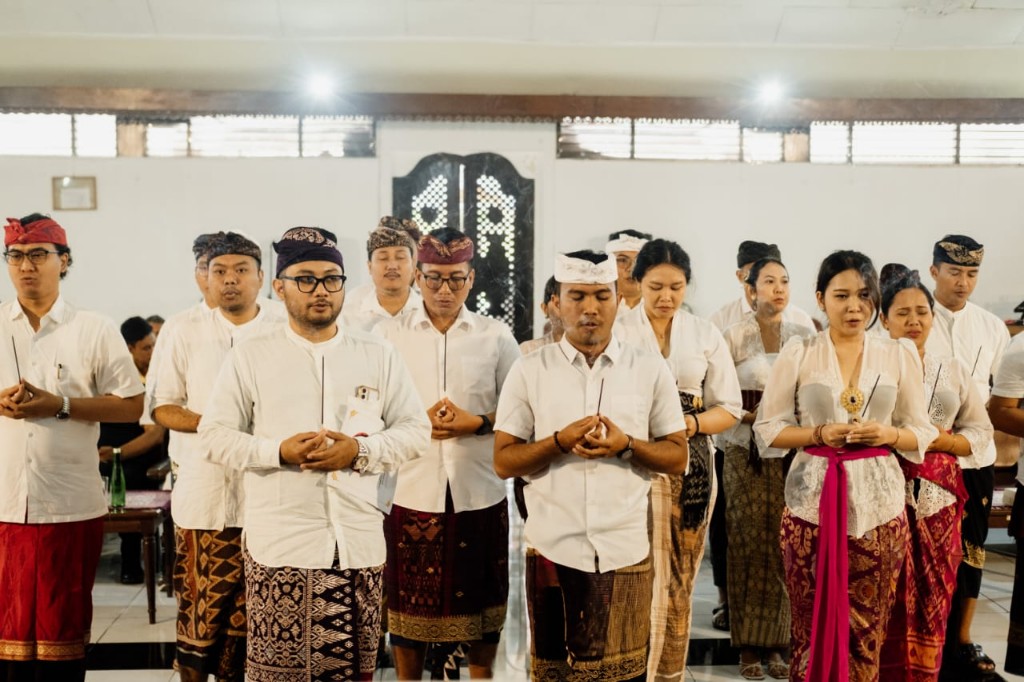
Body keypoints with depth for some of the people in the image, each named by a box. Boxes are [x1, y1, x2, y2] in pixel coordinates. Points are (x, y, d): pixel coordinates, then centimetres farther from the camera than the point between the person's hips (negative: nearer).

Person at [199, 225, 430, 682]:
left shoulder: (378, 355, 6)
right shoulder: (249, 356, 2)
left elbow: (415, 430, 5)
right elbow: (215, 434, 2)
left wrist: (360, 451, -12)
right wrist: (279, 451, -15)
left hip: (359, 541, 2)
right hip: (279, 542, -1)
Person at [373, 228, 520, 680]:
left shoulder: (496, 336, 2)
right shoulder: (386, 335, 1)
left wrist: (477, 423, -13)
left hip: (479, 491, 1)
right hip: (410, 490, 0)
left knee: (481, 598, 12)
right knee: (408, 601, 10)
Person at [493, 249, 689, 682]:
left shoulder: (651, 370, 1)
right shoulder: (528, 370, -1)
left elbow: (678, 458, 3)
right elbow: (503, 462, -1)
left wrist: (626, 445, -15)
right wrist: (560, 441, -17)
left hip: (626, 551, 1)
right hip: (553, 549, 0)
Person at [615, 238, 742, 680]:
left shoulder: (705, 335, 7)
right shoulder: (617, 331, -1)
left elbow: (729, 408, 6)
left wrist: (689, 423, -12)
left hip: (691, 465, 3)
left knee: (679, 580, 12)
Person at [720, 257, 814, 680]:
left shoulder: (803, 336, 8)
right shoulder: (734, 337, 0)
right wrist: (750, 415, -16)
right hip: (746, 453, -2)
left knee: (785, 546, 1)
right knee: (749, 545, 0)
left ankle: (777, 642, 14)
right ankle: (749, 644, 11)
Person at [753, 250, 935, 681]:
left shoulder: (900, 355, 5)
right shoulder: (797, 353, -1)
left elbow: (922, 434, 7)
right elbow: (767, 431, -1)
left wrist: (888, 434, -13)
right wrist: (820, 433, -15)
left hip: (878, 505, 2)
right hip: (812, 504, -1)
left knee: (867, 630, 9)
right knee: (812, 625, 6)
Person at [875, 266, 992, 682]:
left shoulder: (954, 371, 10)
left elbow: (981, 432, 10)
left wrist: (937, 440, -7)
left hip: (937, 497, 4)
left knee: (931, 599, 8)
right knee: (886, 602, -3)